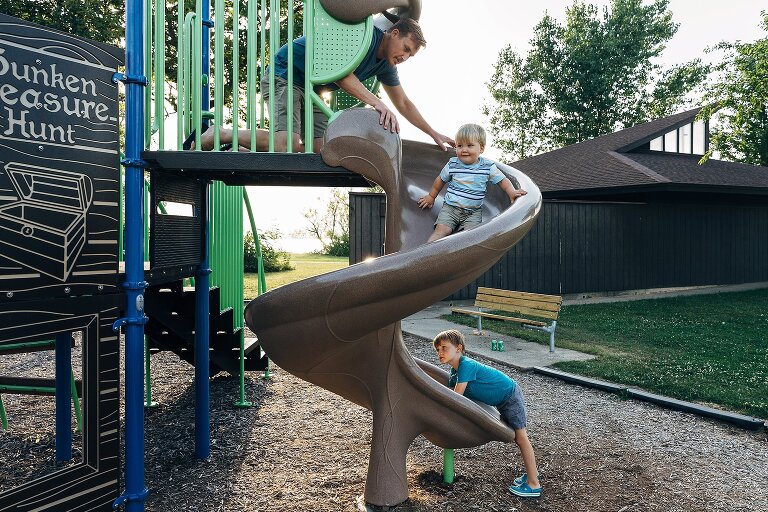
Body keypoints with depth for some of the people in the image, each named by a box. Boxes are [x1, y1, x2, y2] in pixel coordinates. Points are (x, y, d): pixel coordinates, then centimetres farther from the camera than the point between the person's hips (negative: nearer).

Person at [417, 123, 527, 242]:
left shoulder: (488, 167, -3)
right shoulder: (452, 165, -1)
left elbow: (502, 180, 5)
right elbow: (440, 180, 14)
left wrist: (512, 192, -15)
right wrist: (431, 196, 25)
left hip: (473, 212, 1)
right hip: (450, 208, 0)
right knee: (441, 230, -19)